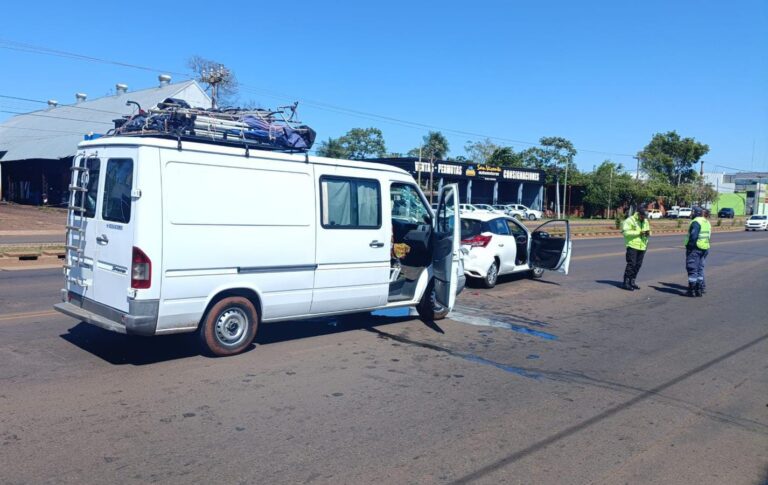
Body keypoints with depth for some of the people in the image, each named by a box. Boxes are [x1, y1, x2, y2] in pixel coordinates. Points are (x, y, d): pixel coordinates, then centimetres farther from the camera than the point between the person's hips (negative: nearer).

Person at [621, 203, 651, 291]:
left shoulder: (646, 221, 16)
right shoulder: (630, 220, -9)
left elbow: (648, 231, 24)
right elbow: (626, 232, -17)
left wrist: (648, 233, -1)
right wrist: (638, 232, -21)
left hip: (642, 246, 7)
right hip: (632, 246, -7)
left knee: (638, 265, 8)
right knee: (631, 264, -10)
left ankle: (632, 281, 19)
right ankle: (626, 282, -5)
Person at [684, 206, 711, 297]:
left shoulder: (696, 222, -14)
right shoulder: (707, 222, 15)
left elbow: (693, 236, -23)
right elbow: (708, 236, 16)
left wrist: (689, 246, -16)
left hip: (695, 248, -9)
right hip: (705, 248, 9)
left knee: (692, 269, -3)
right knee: (700, 268, 16)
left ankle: (692, 290, -1)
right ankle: (701, 288, 19)